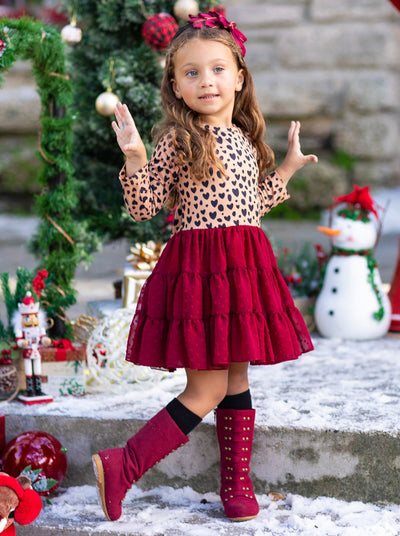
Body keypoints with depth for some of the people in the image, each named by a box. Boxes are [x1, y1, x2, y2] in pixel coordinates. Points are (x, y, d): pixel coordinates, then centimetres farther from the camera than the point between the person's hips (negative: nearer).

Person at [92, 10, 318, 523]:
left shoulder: (245, 139, 15)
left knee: (237, 375, 11)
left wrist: (287, 168, 26)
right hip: (200, 266, -7)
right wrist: (134, 159, -21)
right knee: (207, 389, -8)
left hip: (246, 267, 7)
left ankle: (236, 483, 21)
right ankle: (121, 468, -2)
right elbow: (142, 208, -7)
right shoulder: (178, 138, -5)